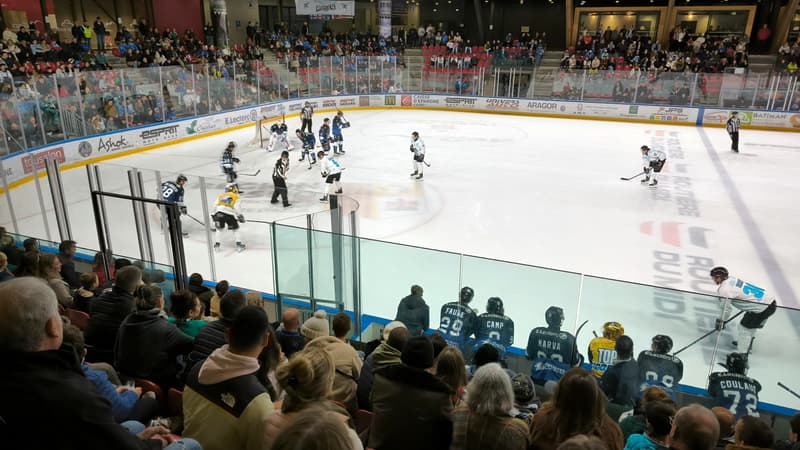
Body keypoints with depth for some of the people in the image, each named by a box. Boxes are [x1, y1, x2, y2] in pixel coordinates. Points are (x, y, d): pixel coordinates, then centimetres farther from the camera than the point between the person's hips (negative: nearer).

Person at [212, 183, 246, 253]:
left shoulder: (221, 195, 25)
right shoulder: (236, 197, 14)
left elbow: (215, 206, 17)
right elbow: (237, 208, 1)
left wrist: (215, 215, 26)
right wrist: (240, 216, 11)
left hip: (219, 213, 3)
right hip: (230, 214, -3)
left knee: (218, 229, 21)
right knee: (235, 229, 14)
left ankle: (216, 244, 20)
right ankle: (239, 245, 13)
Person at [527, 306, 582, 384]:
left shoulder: (536, 332, -9)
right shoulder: (569, 338, -16)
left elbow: (529, 355, 3)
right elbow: (575, 363, -6)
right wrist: (580, 358, 16)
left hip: (537, 378, 4)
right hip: (559, 380, -4)